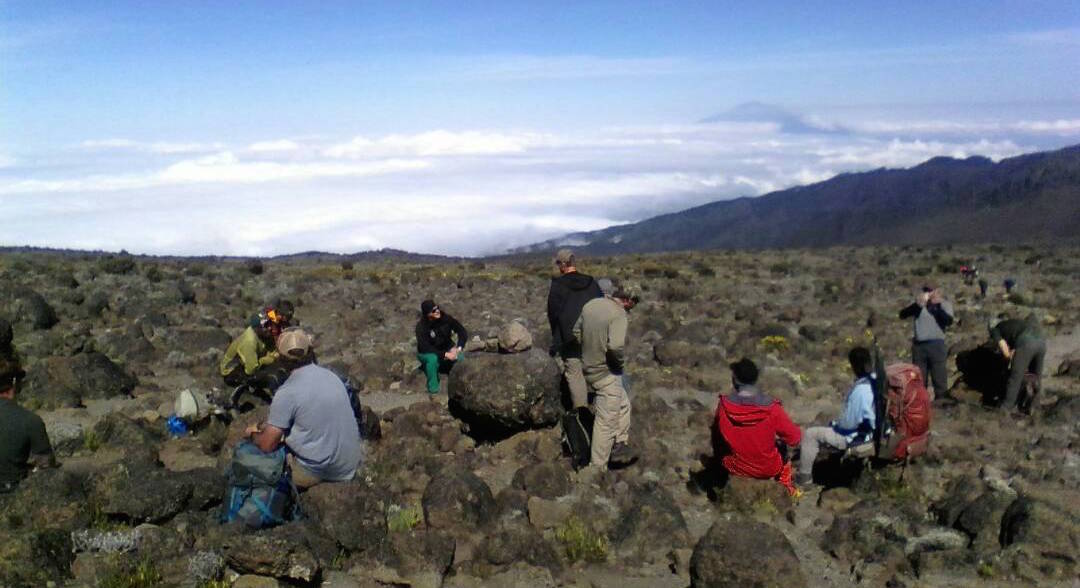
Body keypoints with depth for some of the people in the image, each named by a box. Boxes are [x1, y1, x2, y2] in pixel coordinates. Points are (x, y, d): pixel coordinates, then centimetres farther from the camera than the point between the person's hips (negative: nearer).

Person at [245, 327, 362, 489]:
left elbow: (267, 445, -13)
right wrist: (267, 425, 21)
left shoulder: (286, 393, -18)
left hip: (316, 472, -5)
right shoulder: (331, 375, 2)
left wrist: (254, 434, 10)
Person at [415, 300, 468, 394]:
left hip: (446, 350, 3)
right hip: (427, 354, -3)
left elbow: (463, 332, -13)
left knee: (461, 359, -23)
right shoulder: (421, 326, -23)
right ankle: (433, 390, -20)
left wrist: (458, 348, -29)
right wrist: (445, 354, -38)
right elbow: (424, 348, -30)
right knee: (433, 359, -36)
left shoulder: (446, 318, -16)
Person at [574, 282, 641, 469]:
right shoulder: (618, 314, -20)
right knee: (606, 421, 3)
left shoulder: (590, 304, 4)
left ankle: (619, 447, 31)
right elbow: (616, 346, -31)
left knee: (623, 404, 25)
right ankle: (597, 466, 11)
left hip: (588, 367, 9)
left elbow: (576, 333, 13)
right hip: (607, 373, -9)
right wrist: (621, 363, -12)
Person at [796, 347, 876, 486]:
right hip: (872, 428, 9)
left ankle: (804, 475, 10)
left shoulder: (860, 390, -32)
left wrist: (835, 423, -2)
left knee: (810, 434, -2)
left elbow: (849, 423, -23)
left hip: (857, 436, -9)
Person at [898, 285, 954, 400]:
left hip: (936, 344, -3)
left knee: (939, 378, -1)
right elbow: (902, 314, -6)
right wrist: (917, 304, -19)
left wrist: (936, 306, -20)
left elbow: (949, 320, -15)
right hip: (918, 345, 3)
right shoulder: (918, 304, 8)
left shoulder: (944, 304, 3)